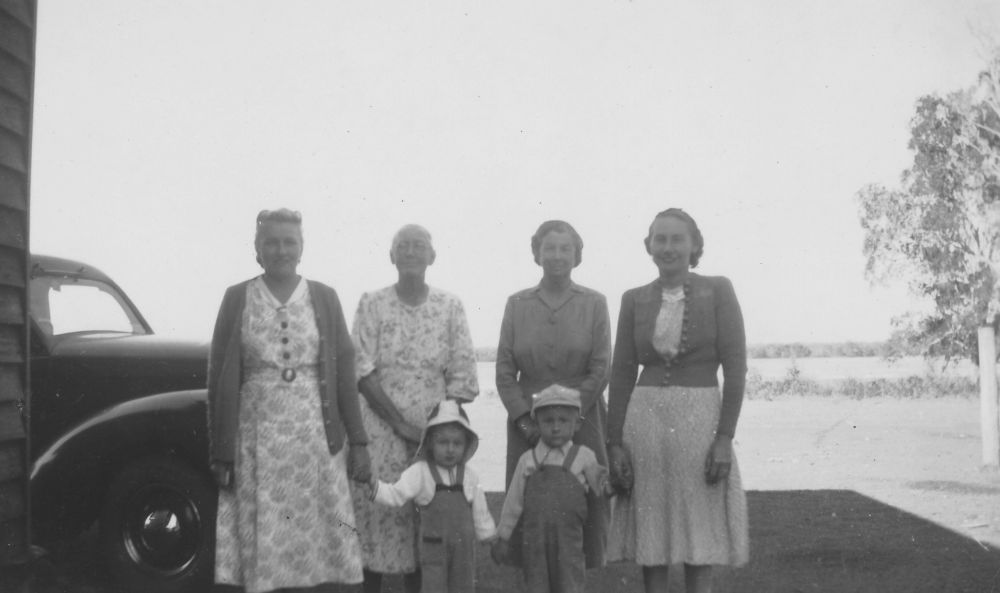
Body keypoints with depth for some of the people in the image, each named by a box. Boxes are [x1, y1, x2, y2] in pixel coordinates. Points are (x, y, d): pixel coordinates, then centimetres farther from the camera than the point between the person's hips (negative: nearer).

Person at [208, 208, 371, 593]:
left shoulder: (324, 298, 6)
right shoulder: (237, 298, 4)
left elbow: (344, 371, 5)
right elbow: (220, 377, 3)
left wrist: (358, 441, 0)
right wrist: (221, 454, -1)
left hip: (316, 436, 1)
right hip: (257, 438, 0)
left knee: (309, 538, 2)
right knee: (260, 543, 1)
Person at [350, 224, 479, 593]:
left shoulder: (450, 307, 4)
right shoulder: (371, 304, 2)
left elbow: (462, 378, 1)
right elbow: (362, 372, -5)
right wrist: (400, 424, -11)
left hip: (435, 433, 1)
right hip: (380, 430, -1)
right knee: (378, 513, 1)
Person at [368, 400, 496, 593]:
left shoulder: (469, 475, 2)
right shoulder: (420, 472, -8)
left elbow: (479, 511, 11)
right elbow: (396, 494, -17)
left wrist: (489, 536, 17)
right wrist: (373, 484, -32)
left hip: (464, 547, 3)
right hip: (433, 546, -3)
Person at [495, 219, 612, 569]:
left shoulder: (594, 303, 3)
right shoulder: (517, 304, 7)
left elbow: (600, 371, -2)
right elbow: (504, 372, 4)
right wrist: (526, 420, -7)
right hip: (528, 425, 1)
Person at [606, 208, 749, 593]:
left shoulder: (718, 290, -2)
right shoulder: (634, 300, 6)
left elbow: (735, 368, -5)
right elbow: (621, 375, 5)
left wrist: (725, 439, -12)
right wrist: (615, 443, -2)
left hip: (700, 420, -2)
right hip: (645, 421, 3)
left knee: (699, 533, 5)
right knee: (650, 532, 7)